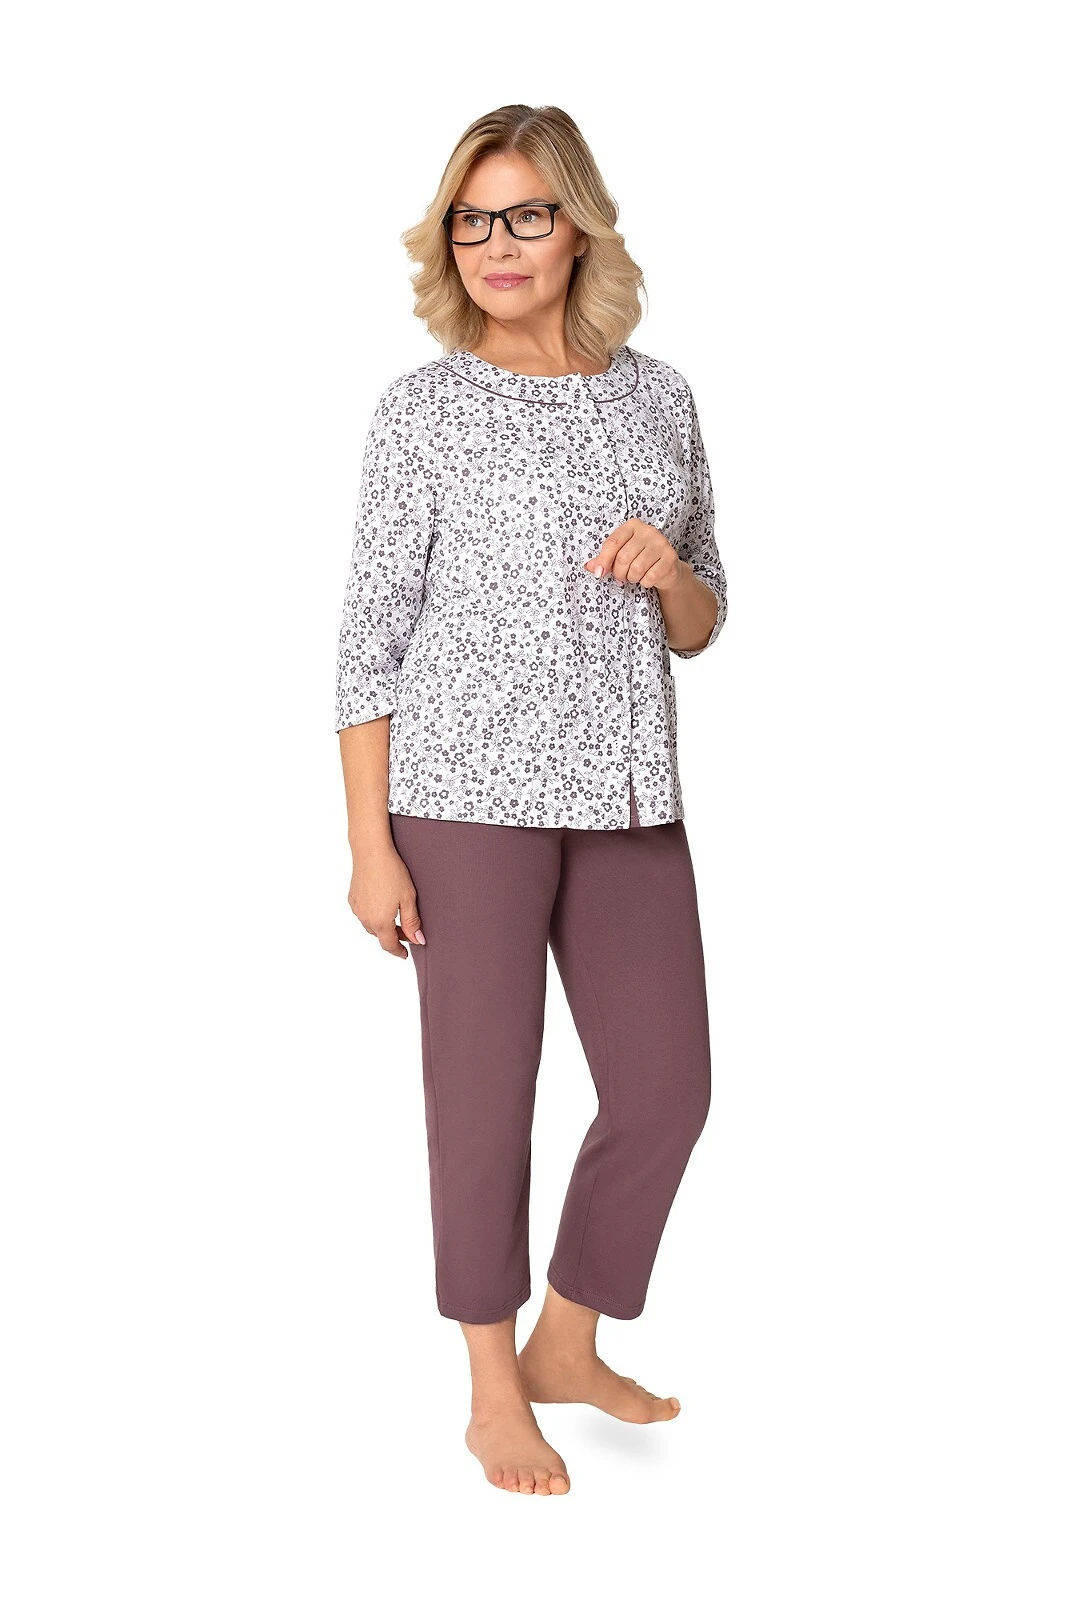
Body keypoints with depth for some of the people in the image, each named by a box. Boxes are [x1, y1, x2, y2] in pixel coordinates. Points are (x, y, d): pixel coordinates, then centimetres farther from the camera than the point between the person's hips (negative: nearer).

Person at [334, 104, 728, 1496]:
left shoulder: (659, 397, 10)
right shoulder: (423, 411, -2)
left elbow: (701, 630, 15)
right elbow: (371, 638, -4)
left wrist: (671, 572, -8)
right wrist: (370, 846, -8)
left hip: (626, 794, 5)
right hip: (469, 787, -4)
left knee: (667, 1088, 7)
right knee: (485, 1091, 3)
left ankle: (569, 1344, 29)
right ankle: (495, 1394, 21)